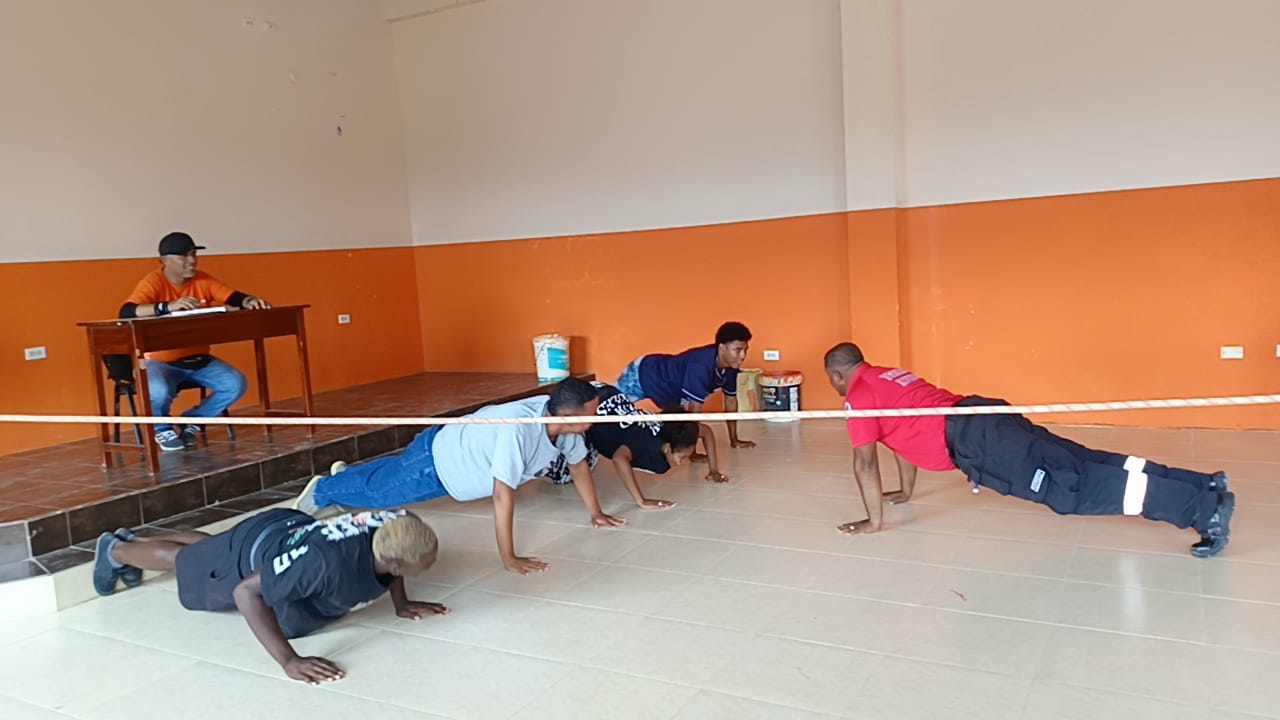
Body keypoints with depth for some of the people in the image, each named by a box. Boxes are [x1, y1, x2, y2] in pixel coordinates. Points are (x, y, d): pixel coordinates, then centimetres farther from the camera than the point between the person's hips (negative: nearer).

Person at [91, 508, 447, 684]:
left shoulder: (397, 525, -30)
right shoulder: (328, 562, -49)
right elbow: (246, 591, -42)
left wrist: (400, 602, -8)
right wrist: (289, 660, -47)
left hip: (291, 529, 6)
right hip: (252, 553, -6)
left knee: (207, 547, 35)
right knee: (186, 563, 27)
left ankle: (133, 538, 63)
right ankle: (115, 551, 58)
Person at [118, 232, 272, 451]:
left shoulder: (202, 280, 3)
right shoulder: (153, 282, -13)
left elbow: (233, 297, -5)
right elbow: (126, 312, -28)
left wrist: (249, 301, -29)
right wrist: (168, 306, -42)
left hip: (198, 359, 5)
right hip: (160, 362, -5)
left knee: (236, 384, -15)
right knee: (159, 392, -35)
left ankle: (192, 421, 10)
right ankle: (161, 429, 3)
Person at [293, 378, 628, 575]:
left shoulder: (564, 421, -20)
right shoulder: (517, 430, -46)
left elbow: (579, 464, -3)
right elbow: (503, 494, -46)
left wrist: (596, 513, 1)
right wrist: (509, 560, -44)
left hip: (457, 452, 7)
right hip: (434, 461, -7)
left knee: (391, 475, 34)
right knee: (378, 488, 20)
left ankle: (346, 473, 62)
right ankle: (321, 490, 47)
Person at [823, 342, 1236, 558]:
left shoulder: (859, 395, 2)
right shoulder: (888, 375, 29)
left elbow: (865, 461, -3)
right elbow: (908, 430, 39)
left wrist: (874, 521, 4)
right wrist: (906, 493, 45)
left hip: (971, 442, -9)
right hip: (981, 421, 9)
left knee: (1072, 487, -14)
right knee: (1079, 467, 6)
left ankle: (1204, 508, -21)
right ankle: (1205, 487, 2)